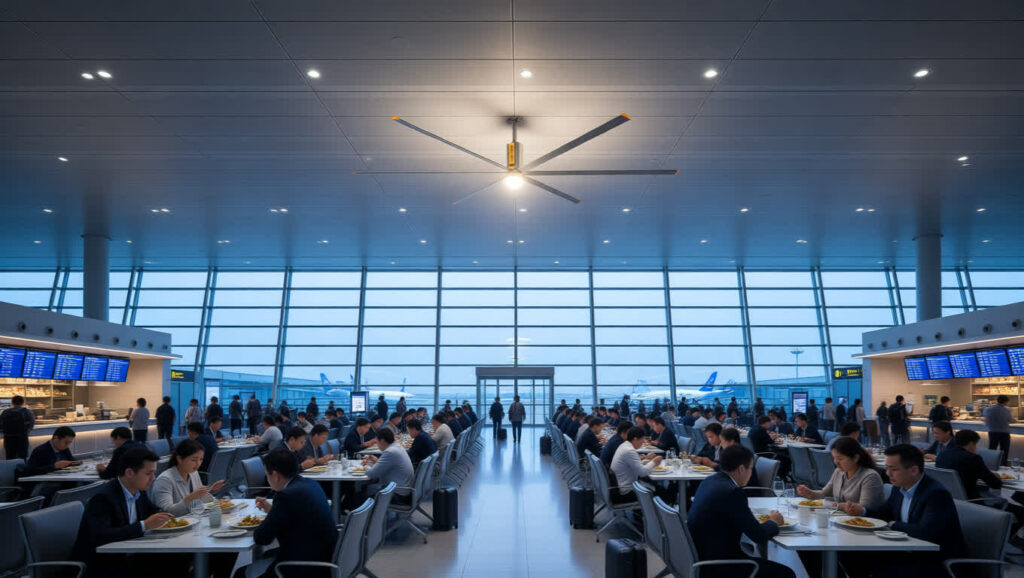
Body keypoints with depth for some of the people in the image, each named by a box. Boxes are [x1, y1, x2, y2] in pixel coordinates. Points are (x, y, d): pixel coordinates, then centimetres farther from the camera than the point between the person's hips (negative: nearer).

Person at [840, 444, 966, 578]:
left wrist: (893, 525, -15)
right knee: (853, 556, -4)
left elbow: (925, 532, -32)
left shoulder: (937, 493, -21)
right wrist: (861, 511, -4)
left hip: (937, 562, -7)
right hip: (909, 552, 8)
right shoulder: (899, 488, 4)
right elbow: (884, 513, 18)